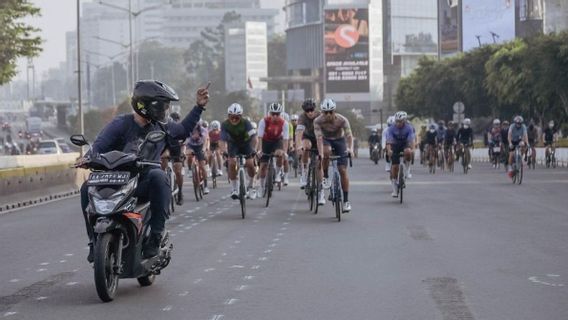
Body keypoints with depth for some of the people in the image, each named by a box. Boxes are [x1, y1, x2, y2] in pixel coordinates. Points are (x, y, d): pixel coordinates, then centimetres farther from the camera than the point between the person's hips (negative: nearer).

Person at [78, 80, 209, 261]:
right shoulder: (121, 124, -2)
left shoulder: (161, 127, 13)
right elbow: (100, 144, -11)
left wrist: (199, 107, 27)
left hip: (144, 183, 2)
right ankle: (95, 241, -13)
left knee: (158, 177, -35)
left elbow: (184, 130, 32)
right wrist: (89, 157, -32)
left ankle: (155, 236, -31)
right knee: (88, 189, -28)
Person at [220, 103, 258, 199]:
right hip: (233, 144, 1)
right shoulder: (225, 125, -26)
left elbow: (254, 137, -36)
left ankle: (251, 186, 9)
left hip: (246, 143, -1)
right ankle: (234, 189, -6)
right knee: (231, 163, -21)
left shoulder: (245, 123, -30)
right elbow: (223, 140, -31)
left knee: (250, 164, -16)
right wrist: (224, 151, -48)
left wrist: (253, 149, -51)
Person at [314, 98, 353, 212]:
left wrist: (350, 149, -56)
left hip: (340, 140, 0)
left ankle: (346, 201, -3)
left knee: (343, 170, -9)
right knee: (326, 152, -37)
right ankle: (325, 177, -15)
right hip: (326, 140, 0)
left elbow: (349, 135, -37)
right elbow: (319, 138, -36)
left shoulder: (342, 120, -29)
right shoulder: (318, 121, -28)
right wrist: (320, 154, -50)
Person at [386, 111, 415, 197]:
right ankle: (395, 189, 0)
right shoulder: (392, 129, -19)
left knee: (408, 152, -37)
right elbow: (389, 141, -28)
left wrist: (412, 149, -48)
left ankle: (406, 170, -13)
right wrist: (389, 150, -47)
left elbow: (411, 140, -29)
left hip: (405, 144, 0)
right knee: (395, 166, -10)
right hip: (395, 146, 0)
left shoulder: (408, 128, -19)